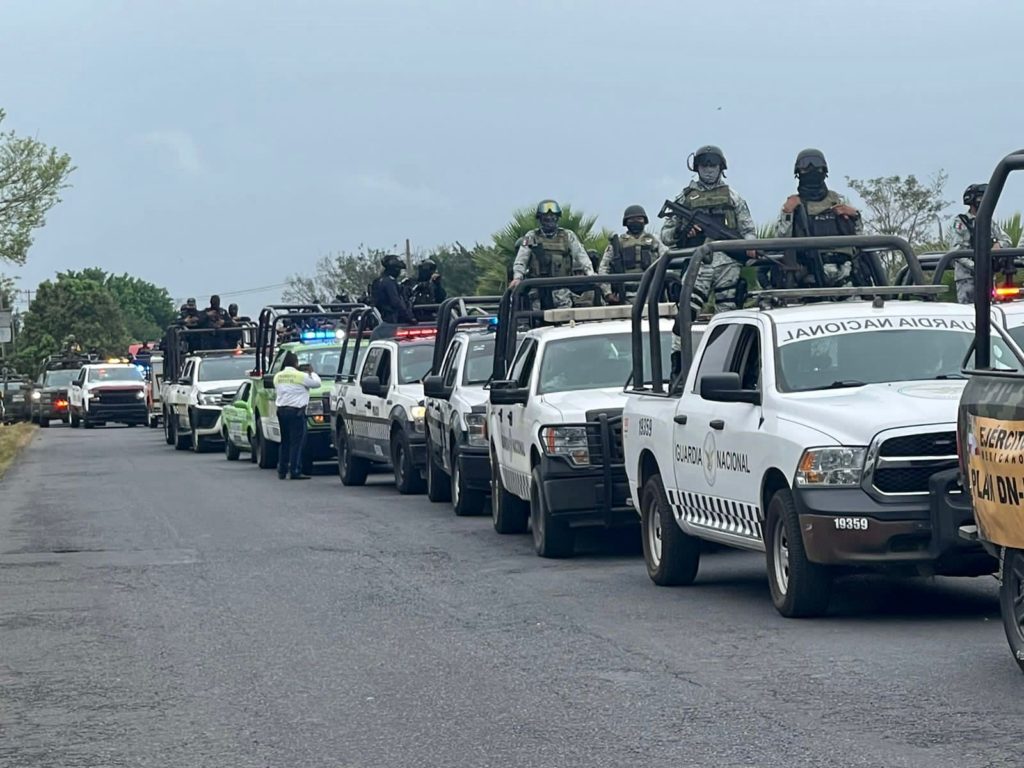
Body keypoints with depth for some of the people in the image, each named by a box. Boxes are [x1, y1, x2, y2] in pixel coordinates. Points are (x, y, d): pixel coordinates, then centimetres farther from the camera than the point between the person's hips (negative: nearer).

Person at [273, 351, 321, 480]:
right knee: (297, 442, -5)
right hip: (295, 411, -7)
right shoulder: (300, 376, -10)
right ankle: (295, 471, -9)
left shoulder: (278, 376, 9)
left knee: (284, 441, 15)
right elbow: (316, 383, -2)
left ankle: (282, 471, 16)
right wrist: (312, 373, 18)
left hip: (281, 410, 7)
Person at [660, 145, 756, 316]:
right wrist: (681, 231, -6)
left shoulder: (732, 196, 17)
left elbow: (748, 229, 14)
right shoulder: (685, 198, 15)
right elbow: (665, 234, 15)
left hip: (727, 264, 1)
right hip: (697, 264, -1)